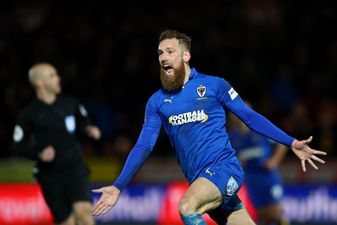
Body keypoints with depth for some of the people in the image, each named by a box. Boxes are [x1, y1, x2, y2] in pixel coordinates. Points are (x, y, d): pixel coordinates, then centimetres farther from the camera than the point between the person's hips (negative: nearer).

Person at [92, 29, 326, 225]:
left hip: (225, 167, -4)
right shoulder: (157, 102, 11)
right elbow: (144, 147, 10)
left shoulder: (214, 85, 2)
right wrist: (118, 187, 1)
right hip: (200, 181, 4)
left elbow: (250, 117, 5)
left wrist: (291, 143, 0)